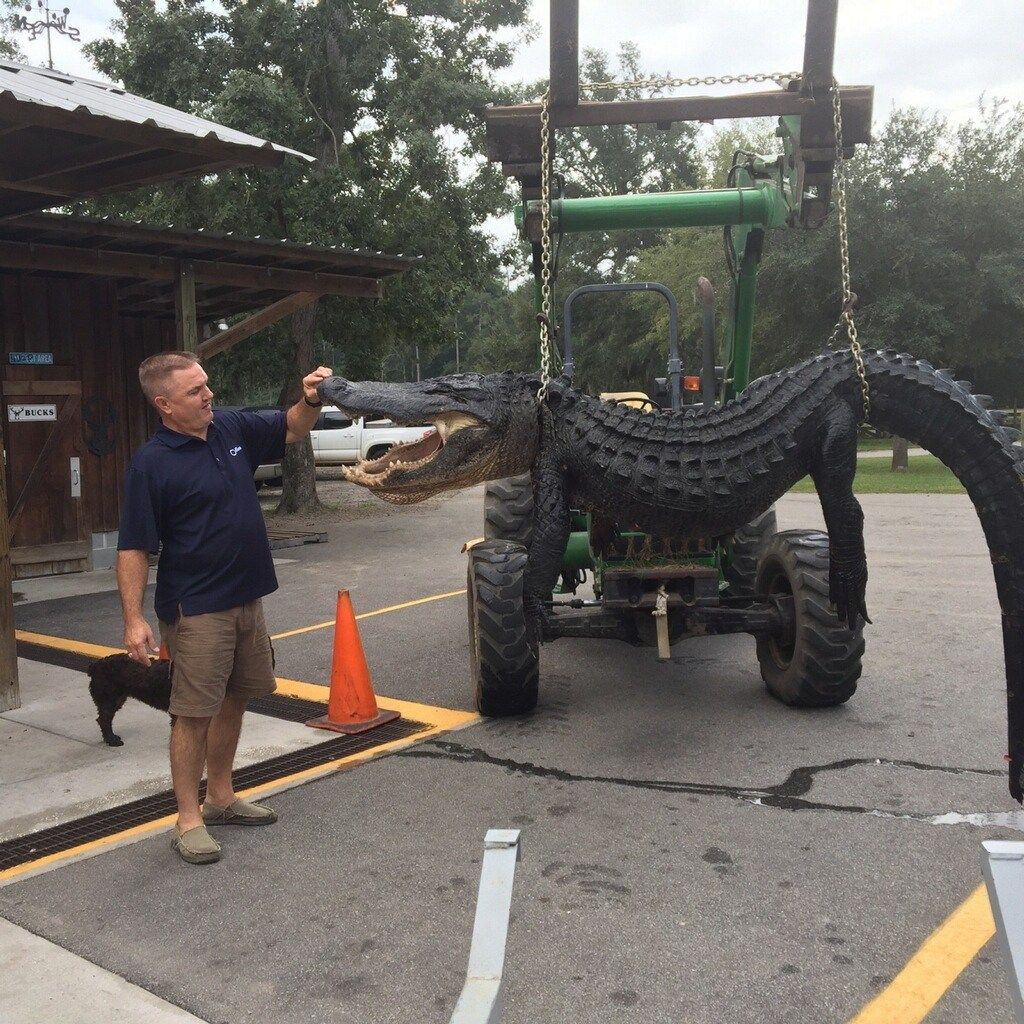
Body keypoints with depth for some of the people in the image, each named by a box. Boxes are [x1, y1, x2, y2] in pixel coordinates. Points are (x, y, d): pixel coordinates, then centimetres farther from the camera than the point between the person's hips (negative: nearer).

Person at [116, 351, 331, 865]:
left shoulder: (232, 427, 3)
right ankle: (189, 820, 10)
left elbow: (290, 430, 18)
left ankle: (221, 797, 31)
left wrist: (310, 399, -3)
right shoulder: (151, 463, -15)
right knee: (194, 713, -2)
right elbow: (134, 549, -15)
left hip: (246, 599, 7)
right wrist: (134, 619, -21)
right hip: (196, 608, -7)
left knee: (233, 701, 16)